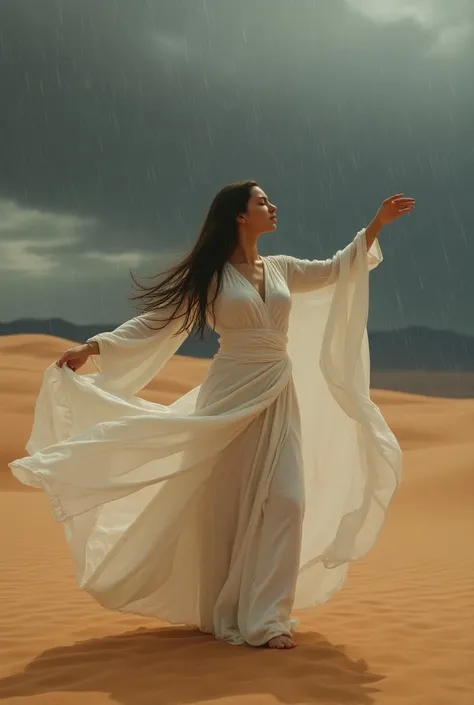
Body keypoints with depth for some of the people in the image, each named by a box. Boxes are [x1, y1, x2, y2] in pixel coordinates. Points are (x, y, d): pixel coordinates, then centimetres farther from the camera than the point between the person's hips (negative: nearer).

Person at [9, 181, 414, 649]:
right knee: (225, 504, 1)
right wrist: (93, 347, -11)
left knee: (283, 502, -6)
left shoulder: (281, 268, 12)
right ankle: (224, 614, 15)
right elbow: (155, 321, -2)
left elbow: (336, 271, 23)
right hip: (230, 398, -4)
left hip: (280, 400, 4)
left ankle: (264, 616, -1)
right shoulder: (209, 276, -2)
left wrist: (377, 224, 17)